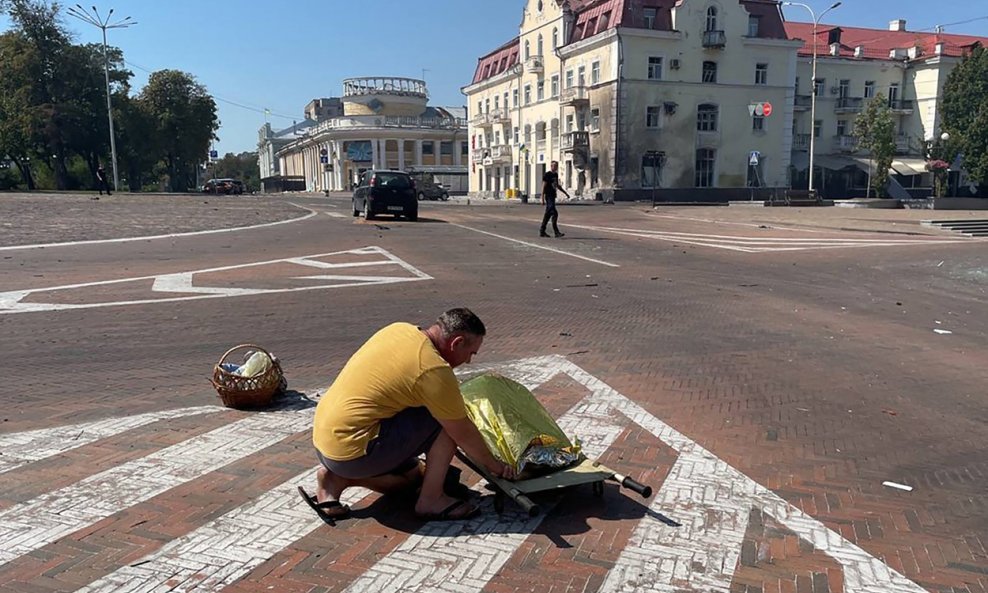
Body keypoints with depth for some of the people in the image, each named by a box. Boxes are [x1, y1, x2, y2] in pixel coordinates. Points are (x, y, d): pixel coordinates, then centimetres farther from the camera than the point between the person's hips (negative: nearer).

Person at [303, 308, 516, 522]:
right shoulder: (434, 371, -18)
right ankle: (432, 500, 0)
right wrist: (495, 466, 9)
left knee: (414, 476, 26)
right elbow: (464, 434, -8)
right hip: (352, 451, -9)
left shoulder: (400, 329, 5)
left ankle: (336, 478, 11)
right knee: (447, 420, -7)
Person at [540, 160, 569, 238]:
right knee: (554, 213, -14)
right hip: (548, 196, -9)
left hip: (553, 196, 9)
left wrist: (565, 193, 25)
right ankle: (556, 232, -15)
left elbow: (557, 185, 26)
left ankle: (542, 231, 17)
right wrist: (542, 198, -17)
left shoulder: (556, 175, 15)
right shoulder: (547, 175, -10)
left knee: (548, 214, 11)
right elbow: (543, 187, -13)